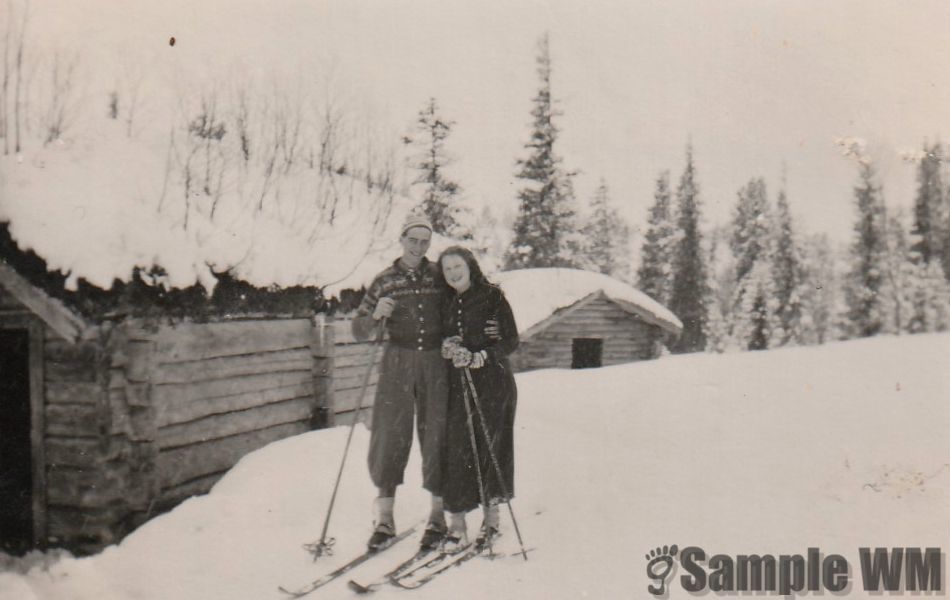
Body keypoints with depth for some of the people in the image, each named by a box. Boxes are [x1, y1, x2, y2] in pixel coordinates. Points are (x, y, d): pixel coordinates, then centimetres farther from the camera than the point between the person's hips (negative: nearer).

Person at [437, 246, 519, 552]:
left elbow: (511, 340, -5)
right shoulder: (447, 303, 14)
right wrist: (447, 348, -5)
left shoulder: (492, 297, -1)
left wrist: (479, 357, -17)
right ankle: (457, 526, -1)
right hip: (457, 384, 4)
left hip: (492, 381, -4)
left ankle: (491, 518, 17)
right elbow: (440, 339, 18)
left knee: (490, 449, 1)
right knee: (456, 450, -5)